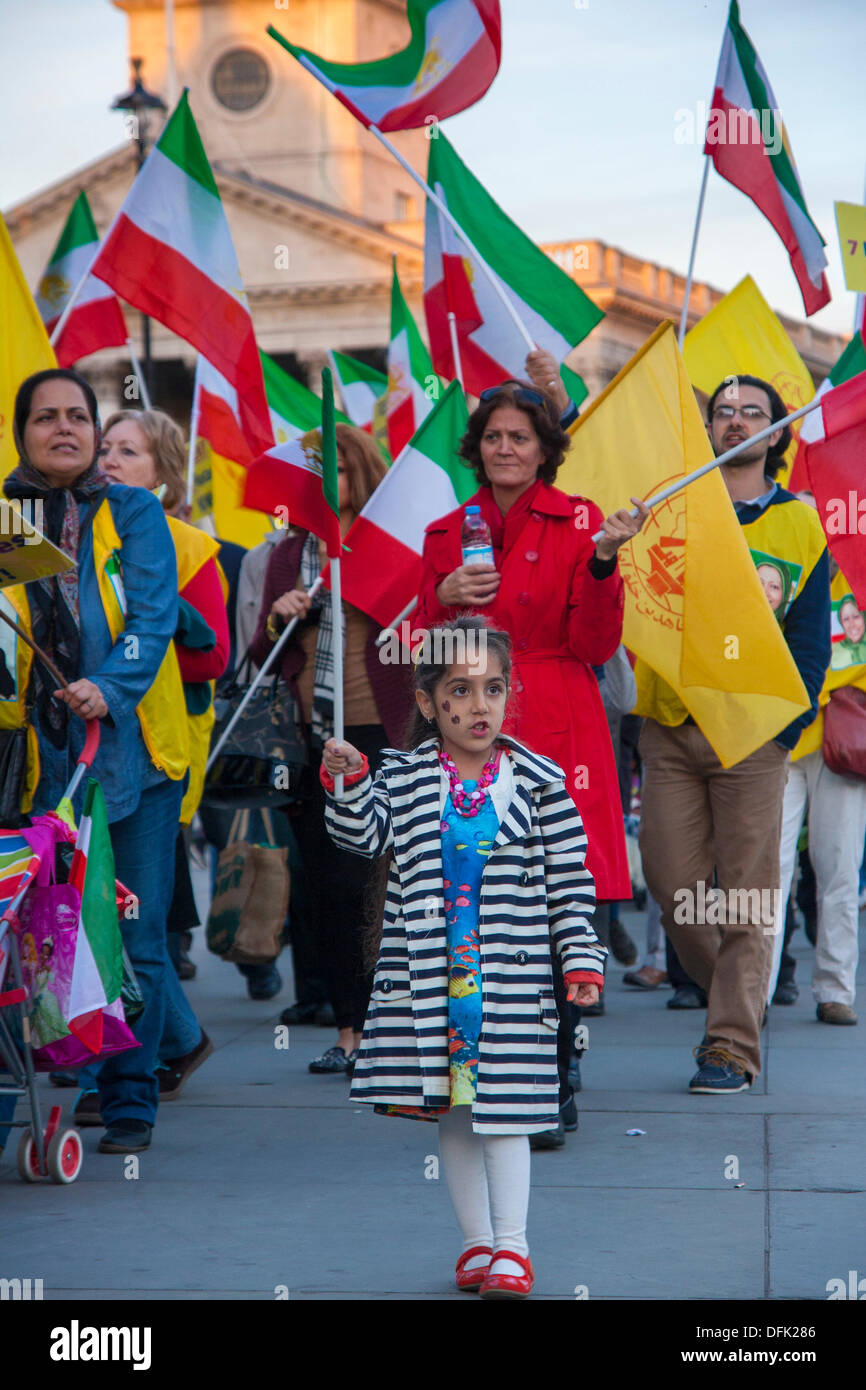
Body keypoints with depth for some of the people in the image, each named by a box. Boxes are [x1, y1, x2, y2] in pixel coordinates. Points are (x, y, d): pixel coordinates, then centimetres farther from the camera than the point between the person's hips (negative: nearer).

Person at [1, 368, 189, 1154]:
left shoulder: (135, 513, 6)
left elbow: (154, 614, -5)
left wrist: (109, 687, -22)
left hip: (133, 747, -1)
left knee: (135, 940, 0)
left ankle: (129, 1106, 10)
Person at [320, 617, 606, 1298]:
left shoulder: (538, 783, 0)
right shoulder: (401, 778, 3)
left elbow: (571, 881, 2)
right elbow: (363, 835, -5)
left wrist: (582, 960, -2)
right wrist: (347, 782, -22)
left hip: (510, 975, -2)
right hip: (428, 975, 2)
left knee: (502, 1106, -2)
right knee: (450, 1108, 9)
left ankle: (511, 1247, 6)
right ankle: (477, 1242, 20)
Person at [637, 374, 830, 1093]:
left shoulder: (799, 523, 8)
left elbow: (811, 634, 8)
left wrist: (789, 723, -4)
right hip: (670, 726, 2)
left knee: (745, 898, -3)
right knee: (674, 887, 0)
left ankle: (732, 1045, 3)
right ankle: (738, 1004, 21)